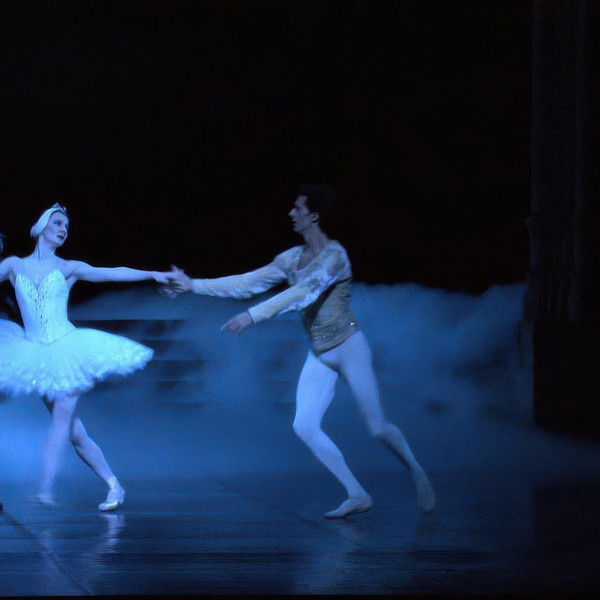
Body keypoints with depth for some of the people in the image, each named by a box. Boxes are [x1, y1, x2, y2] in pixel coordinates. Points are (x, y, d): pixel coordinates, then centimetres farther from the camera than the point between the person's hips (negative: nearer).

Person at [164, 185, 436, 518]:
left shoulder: (333, 255, -16)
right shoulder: (292, 258, 6)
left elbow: (302, 294, -29)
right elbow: (248, 283, 6)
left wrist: (253, 315, -36)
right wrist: (193, 285, 3)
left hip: (348, 347, -7)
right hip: (319, 355, 7)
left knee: (378, 426, -3)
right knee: (305, 426, -9)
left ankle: (417, 474, 25)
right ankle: (357, 496, -2)